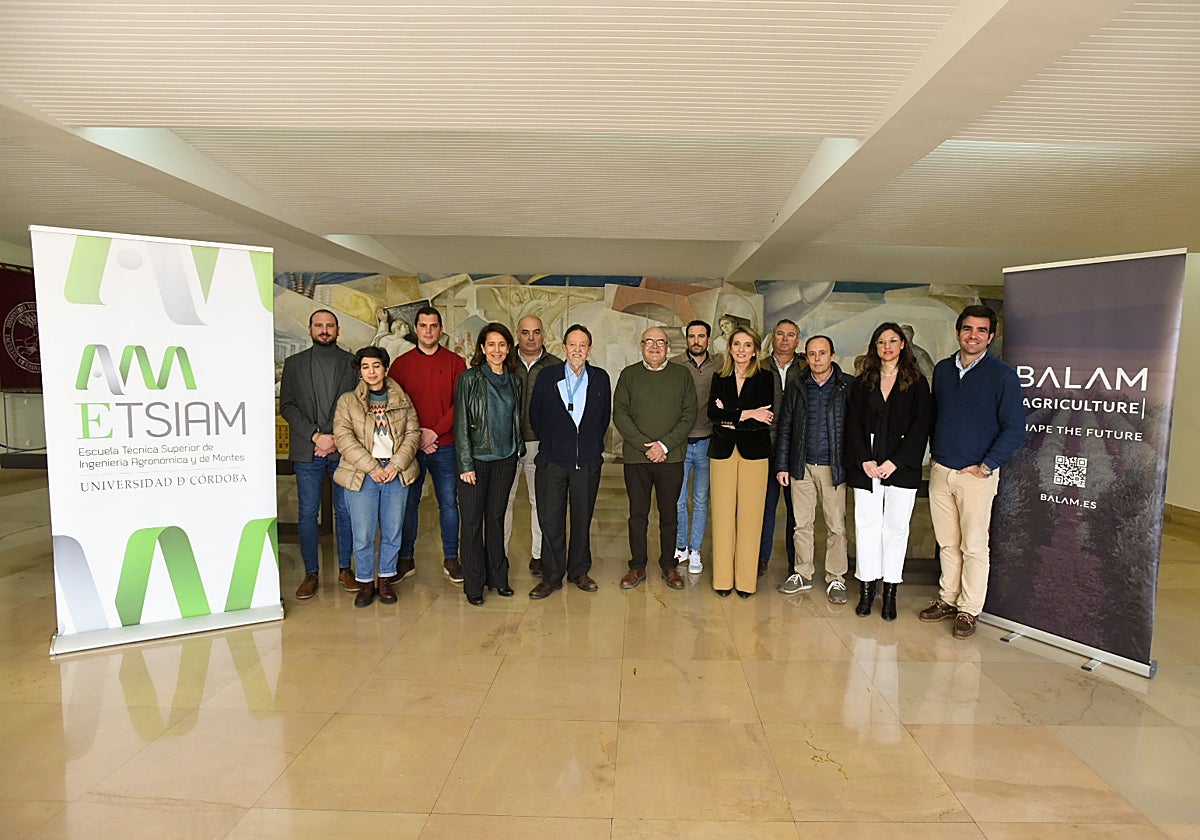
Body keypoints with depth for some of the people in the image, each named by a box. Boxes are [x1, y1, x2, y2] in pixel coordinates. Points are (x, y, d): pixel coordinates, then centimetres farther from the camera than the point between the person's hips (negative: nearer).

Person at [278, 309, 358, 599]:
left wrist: (336, 440, -8)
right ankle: (311, 573, 15)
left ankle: (345, 569, 18)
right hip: (306, 451, 0)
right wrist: (316, 436, -10)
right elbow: (287, 405, 2)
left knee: (345, 511, 6)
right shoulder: (294, 363, 9)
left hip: (344, 448, 0)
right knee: (307, 513, 4)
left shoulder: (352, 363, 7)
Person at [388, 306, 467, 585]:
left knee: (448, 502, 5)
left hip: (445, 445, -1)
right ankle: (406, 559, 20)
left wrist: (435, 431, -12)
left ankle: (451, 559, 17)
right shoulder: (401, 364, 6)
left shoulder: (455, 362, 3)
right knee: (408, 503, 7)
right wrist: (415, 436, -9)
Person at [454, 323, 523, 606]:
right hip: (476, 458, -4)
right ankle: (474, 585, 13)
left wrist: (518, 447, 11)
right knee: (472, 521, 2)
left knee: (496, 518, 12)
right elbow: (461, 423, -7)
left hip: (505, 458, 4)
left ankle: (498, 577, 24)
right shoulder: (469, 379, -5)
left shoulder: (513, 381, 9)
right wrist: (466, 463, -11)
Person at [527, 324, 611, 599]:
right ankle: (551, 576, 14)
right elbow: (535, 414, 8)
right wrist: (549, 442, 3)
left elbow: (605, 416, 13)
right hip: (552, 460, -1)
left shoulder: (600, 378, 5)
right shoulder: (547, 376, 2)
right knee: (550, 519, 1)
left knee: (582, 519, 10)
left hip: (587, 461, 1)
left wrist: (594, 444, 6)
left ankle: (579, 571, 25)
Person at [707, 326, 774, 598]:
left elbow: (764, 419, -7)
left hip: (754, 452, -2)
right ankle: (723, 578, 11)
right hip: (723, 451, 2)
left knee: (750, 515, -1)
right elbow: (713, 413, -4)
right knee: (723, 514, 2)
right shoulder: (719, 378, 11)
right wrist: (746, 415, -13)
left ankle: (746, 580, 10)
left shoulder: (765, 378, 4)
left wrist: (730, 419, -7)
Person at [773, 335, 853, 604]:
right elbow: (785, 427, 9)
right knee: (802, 523, 10)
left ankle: (835, 578, 18)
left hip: (833, 467, -2)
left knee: (836, 526, 4)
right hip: (802, 467, 3)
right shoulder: (797, 387, 7)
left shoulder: (848, 386, -1)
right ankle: (803, 574, 23)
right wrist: (782, 465, 5)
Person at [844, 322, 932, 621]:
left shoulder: (917, 383, 5)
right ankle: (867, 589, 13)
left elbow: (921, 426, -3)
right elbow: (853, 424, 4)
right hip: (866, 467, 1)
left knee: (896, 527, 3)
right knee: (866, 526, 3)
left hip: (901, 468, -1)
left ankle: (890, 592, 13)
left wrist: (894, 462, -12)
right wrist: (864, 461, -8)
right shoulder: (862, 383, 10)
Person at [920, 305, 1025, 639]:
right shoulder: (942, 369, 9)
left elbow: (1014, 429, -7)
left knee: (974, 546, 3)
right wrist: (935, 454, 10)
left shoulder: (1002, 375, -6)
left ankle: (968, 610, 14)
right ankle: (947, 599, 25)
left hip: (976, 474, -4)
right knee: (946, 543, 12)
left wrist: (986, 466, -11)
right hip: (940, 471, 4)